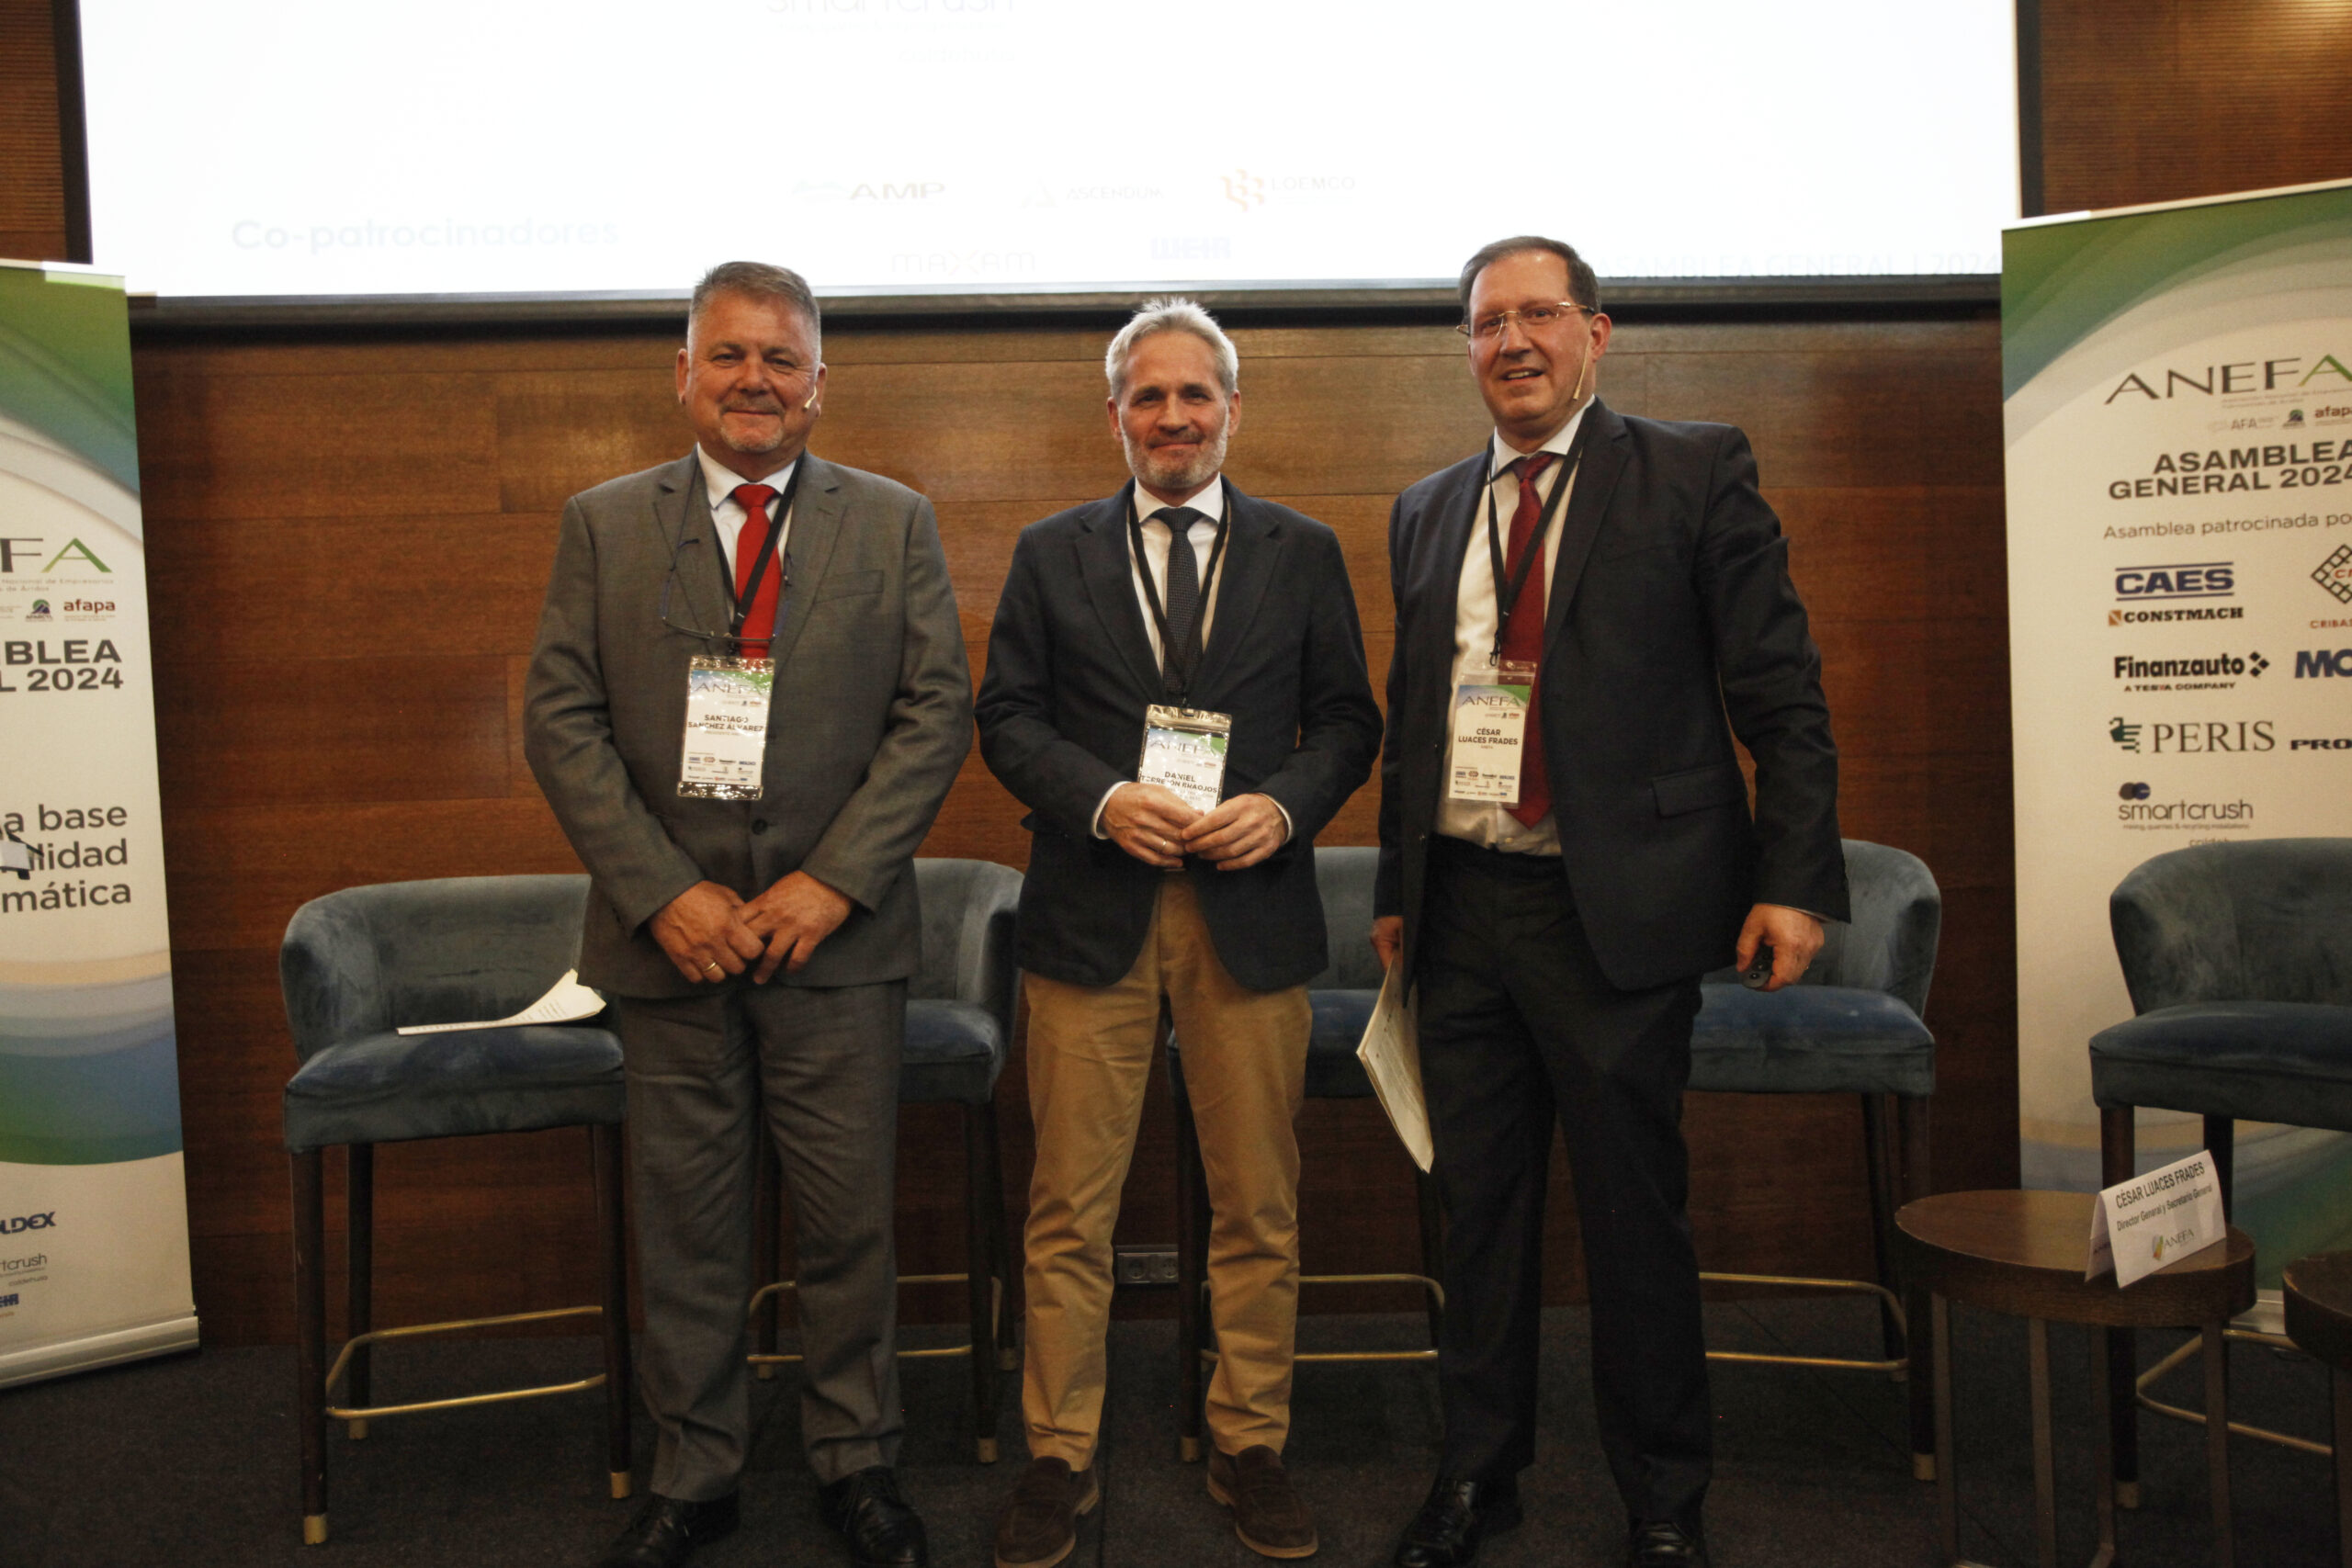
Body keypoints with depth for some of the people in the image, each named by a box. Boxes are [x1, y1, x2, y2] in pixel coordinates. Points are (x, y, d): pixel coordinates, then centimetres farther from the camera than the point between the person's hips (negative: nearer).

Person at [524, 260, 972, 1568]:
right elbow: (562, 721, 1)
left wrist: (834, 882, -11)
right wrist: (661, 892, -10)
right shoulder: (605, 525, 7)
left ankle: (857, 1459, 27)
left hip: (838, 930, 0)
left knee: (851, 1216, 7)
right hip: (668, 933, 1)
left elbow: (937, 712, -2)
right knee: (687, 1223, 11)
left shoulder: (895, 524, 5)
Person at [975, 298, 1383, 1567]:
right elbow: (1006, 716, 4)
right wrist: (1103, 800, -12)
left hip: (1250, 907, 1)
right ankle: (1060, 1455, 20)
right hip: (1091, 909, 0)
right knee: (1069, 1207, 5)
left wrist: (1285, 805, -11)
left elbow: (1347, 719, 8)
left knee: (1258, 1204, 8)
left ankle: (1248, 1445, 25)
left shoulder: (1304, 554, 10)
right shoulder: (1050, 554, 9)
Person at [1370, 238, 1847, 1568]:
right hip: (1462, 909, 5)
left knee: (1635, 1212, 6)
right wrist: (1397, 887, 14)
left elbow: (1782, 695, -4)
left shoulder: (1693, 473, 0)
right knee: (1481, 1206, 13)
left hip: (1617, 908, -4)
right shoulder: (1428, 512, 15)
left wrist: (1796, 878, -10)